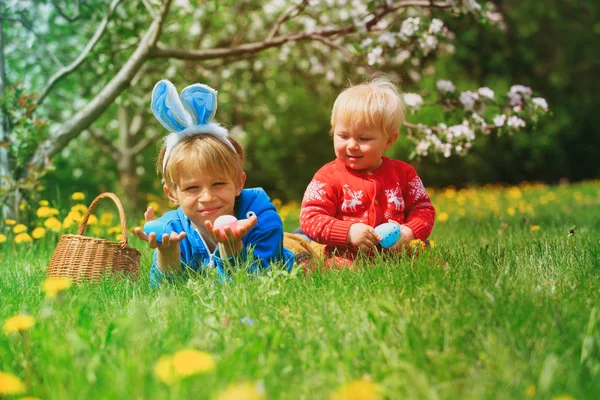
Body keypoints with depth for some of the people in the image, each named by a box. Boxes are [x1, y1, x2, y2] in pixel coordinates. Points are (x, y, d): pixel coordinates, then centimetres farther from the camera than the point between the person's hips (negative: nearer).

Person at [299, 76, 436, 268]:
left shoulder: (403, 173, 10)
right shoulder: (328, 177, 2)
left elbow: (423, 209, 13)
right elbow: (310, 218, -6)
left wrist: (409, 232, -10)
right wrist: (349, 232, -20)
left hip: (395, 253, 2)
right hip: (347, 258, -2)